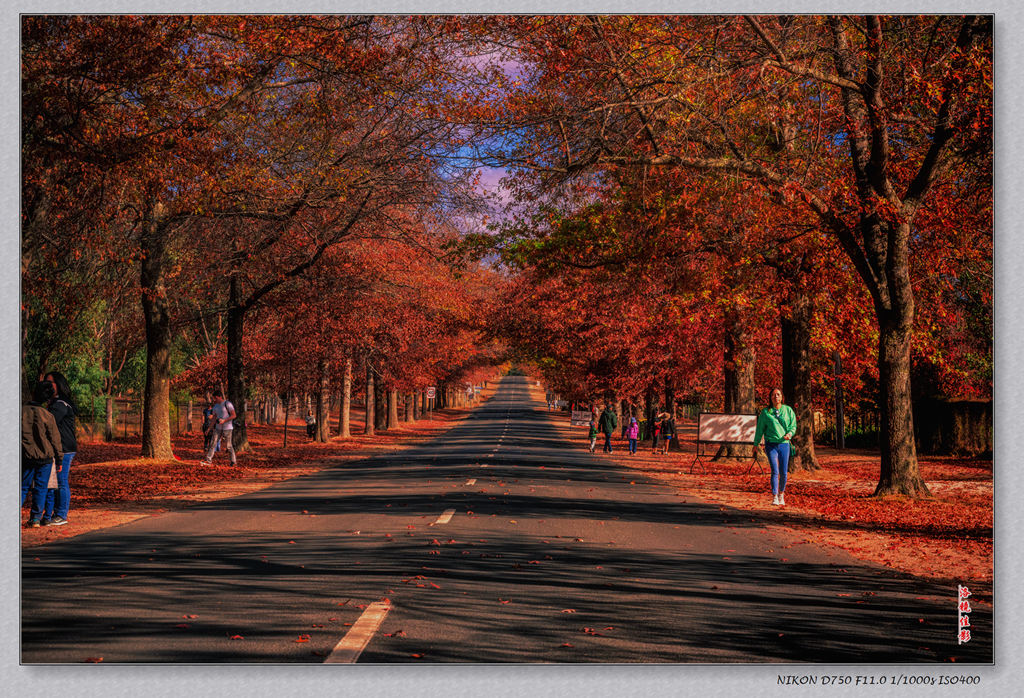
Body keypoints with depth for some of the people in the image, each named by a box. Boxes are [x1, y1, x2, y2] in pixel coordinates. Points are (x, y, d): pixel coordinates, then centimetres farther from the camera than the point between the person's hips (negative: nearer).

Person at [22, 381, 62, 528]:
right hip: (45, 456, -1)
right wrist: (59, 459, 7)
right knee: (40, 488, 6)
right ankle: (35, 518, 6)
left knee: (23, 487, 10)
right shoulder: (47, 415, -7)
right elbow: (55, 439, -2)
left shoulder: (21, 412, -4)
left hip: (26, 456, 1)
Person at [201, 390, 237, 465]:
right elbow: (214, 417, 19)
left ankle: (234, 461, 8)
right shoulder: (215, 406, 10)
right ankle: (208, 460, -2)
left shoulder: (227, 404, -11)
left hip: (227, 428, -6)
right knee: (213, 443, -2)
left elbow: (233, 415, -12)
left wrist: (224, 421, -21)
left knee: (228, 446, -3)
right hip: (218, 428, 6)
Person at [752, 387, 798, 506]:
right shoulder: (765, 412, 3)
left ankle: (781, 493, 25)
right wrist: (756, 444, 13)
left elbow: (793, 425, 9)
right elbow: (760, 429, 10)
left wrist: (790, 434, -12)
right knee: (775, 471, -13)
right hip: (771, 444, -2)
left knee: (783, 472, 4)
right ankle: (774, 497, -11)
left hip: (784, 444, 2)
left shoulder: (788, 410, 7)